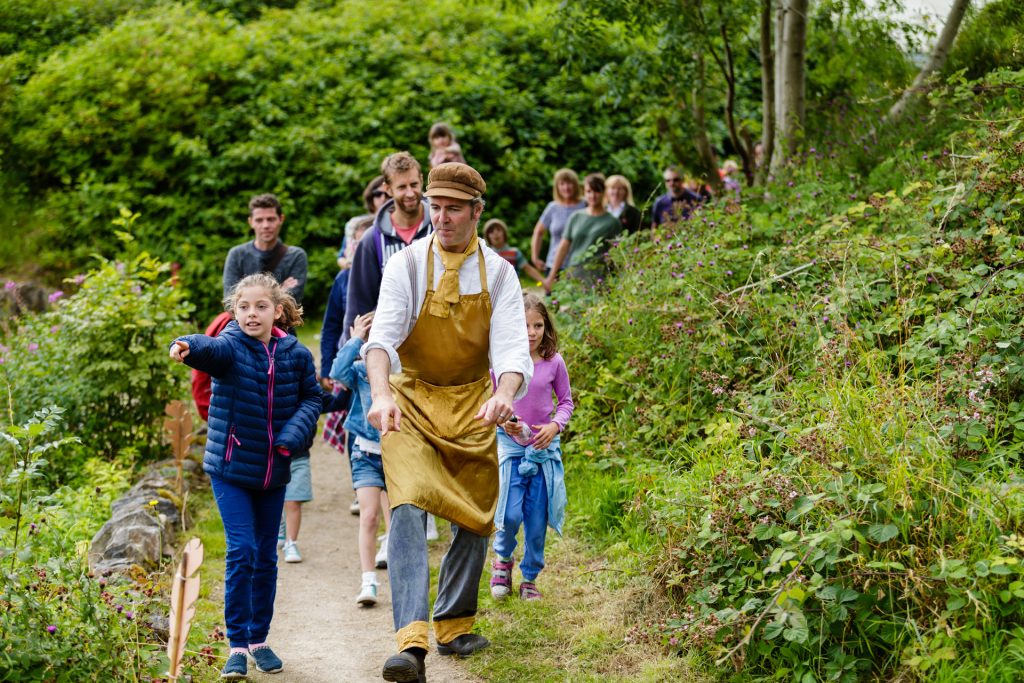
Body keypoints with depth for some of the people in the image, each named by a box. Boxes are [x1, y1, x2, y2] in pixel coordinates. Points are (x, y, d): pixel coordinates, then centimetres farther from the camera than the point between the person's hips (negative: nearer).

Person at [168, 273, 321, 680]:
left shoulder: (296, 354, -1)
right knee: (242, 552, -11)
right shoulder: (231, 347, -11)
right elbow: (211, 349, -32)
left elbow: (311, 397, 7)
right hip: (231, 467, -3)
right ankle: (237, 645, 0)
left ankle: (259, 640, 26)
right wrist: (187, 346, -56)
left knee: (266, 558, 12)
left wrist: (293, 435, -12)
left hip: (273, 471, 3)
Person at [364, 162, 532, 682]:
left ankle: (454, 627, 32)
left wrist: (505, 393, -37)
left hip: (473, 407, 3)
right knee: (409, 509, -22)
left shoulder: (498, 273, -3)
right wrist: (381, 394, -39)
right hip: (411, 403, -3)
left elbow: (513, 345, -15)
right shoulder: (406, 265, -7)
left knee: (474, 519, 11)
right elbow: (382, 336, -20)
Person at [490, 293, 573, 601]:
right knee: (510, 515, -11)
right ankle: (503, 558, 20)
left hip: (544, 447, 2)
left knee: (537, 519, 6)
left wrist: (555, 426, -10)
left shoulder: (554, 362, -3)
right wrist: (502, 421, -15)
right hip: (510, 445, -1)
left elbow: (566, 401, 8)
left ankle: (530, 577, 23)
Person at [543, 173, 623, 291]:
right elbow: (563, 247, 14)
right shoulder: (576, 217, 12)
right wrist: (551, 277, 12)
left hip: (597, 277, -3)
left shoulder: (612, 222, 4)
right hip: (574, 275, 3)